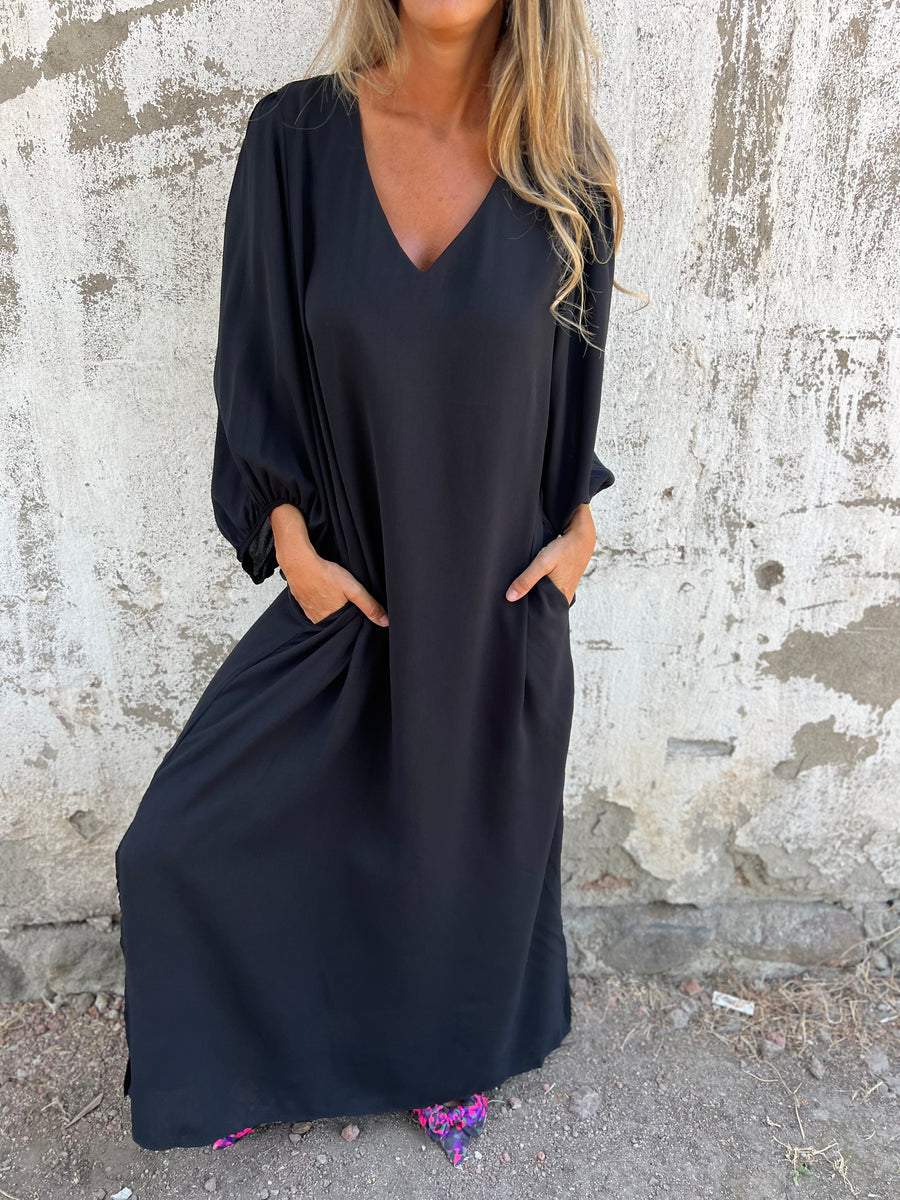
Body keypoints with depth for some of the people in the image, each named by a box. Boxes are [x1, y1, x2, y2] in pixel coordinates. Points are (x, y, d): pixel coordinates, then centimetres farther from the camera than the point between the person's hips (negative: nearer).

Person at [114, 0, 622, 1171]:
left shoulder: (564, 164, -5)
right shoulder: (295, 136, -8)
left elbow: (576, 370, 5)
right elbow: (259, 358, -4)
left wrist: (578, 529, 2)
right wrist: (293, 546, -8)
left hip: (502, 586, 1)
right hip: (355, 579, 0)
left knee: (473, 819, 18)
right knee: (191, 831, 5)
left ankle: (451, 1053, 50)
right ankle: (255, 1054, 38)